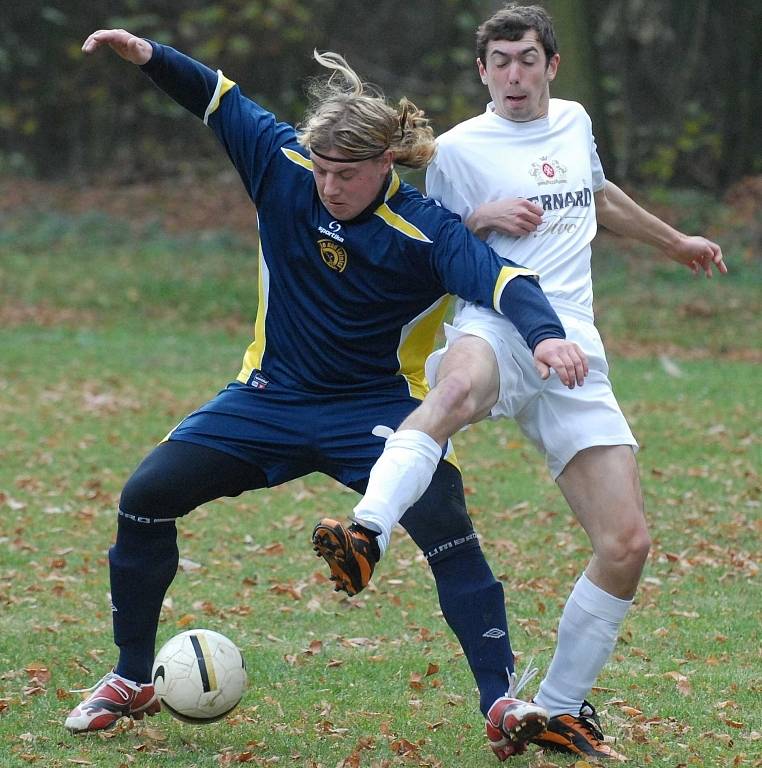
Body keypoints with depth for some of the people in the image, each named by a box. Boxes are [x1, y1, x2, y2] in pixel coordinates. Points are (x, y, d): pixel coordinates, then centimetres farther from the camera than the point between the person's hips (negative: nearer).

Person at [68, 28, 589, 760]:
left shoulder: (425, 232, -22)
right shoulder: (283, 166, -11)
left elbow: (501, 278, -36)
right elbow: (219, 98, 2)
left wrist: (544, 331, -55)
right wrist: (150, 56, -12)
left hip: (376, 409, -4)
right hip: (271, 396, 4)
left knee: (443, 523, -27)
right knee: (146, 495, -6)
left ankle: (502, 700, -18)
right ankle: (131, 681, 11)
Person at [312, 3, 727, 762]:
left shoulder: (573, 121, 20)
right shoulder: (458, 150, 6)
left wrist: (672, 241, 54)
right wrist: (479, 218, -5)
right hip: (495, 331, -5)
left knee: (626, 544, -7)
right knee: (457, 388, -45)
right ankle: (367, 534, -66)